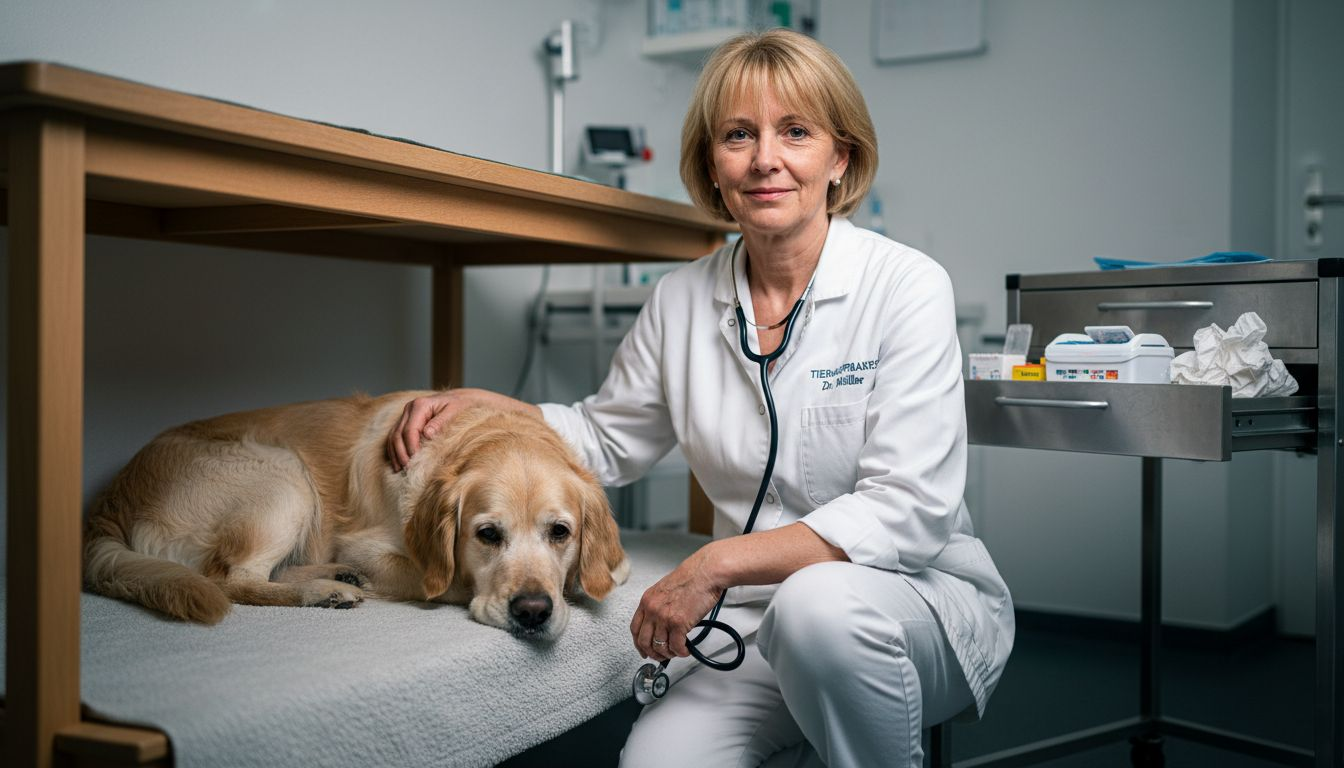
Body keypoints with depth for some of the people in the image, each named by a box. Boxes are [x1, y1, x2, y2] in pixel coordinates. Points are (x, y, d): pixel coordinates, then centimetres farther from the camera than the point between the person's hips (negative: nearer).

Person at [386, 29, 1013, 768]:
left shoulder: (906, 286, -12)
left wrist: (719, 563, -25)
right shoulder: (682, 300, 2)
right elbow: (606, 439, 17)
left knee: (819, 604, -36)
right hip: (761, 620, 4)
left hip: (920, 598, -3)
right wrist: (480, 405, 1)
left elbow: (909, 510, -19)